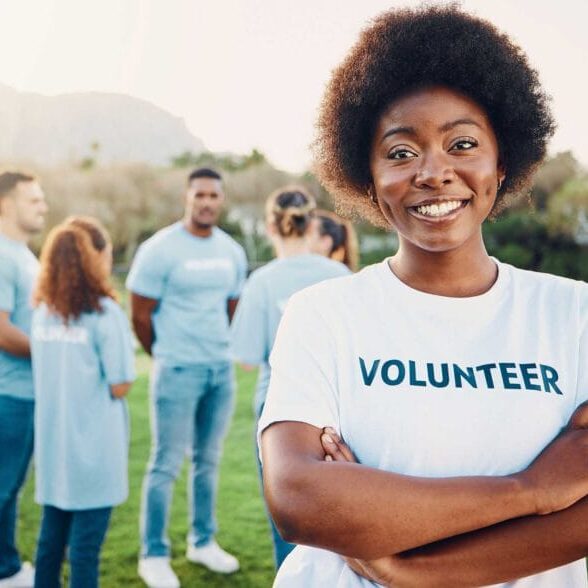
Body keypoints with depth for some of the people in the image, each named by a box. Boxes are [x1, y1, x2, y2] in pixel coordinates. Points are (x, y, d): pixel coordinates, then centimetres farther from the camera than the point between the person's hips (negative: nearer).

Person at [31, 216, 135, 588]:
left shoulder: (43, 312, 5)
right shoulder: (105, 313, -14)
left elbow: (49, 373, 12)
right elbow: (119, 388, -13)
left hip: (53, 442, 6)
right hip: (93, 445, -6)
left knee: (51, 535, 17)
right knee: (85, 543, 3)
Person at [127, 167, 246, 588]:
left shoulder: (233, 252, 8)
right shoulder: (160, 249, -9)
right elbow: (141, 316, -5)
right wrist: (169, 358, 5)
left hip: (222, 370, 5)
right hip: (178, 372, -5)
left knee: (209, 461, 14)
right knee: (167, 465, 0)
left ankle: (203, 542, 28)